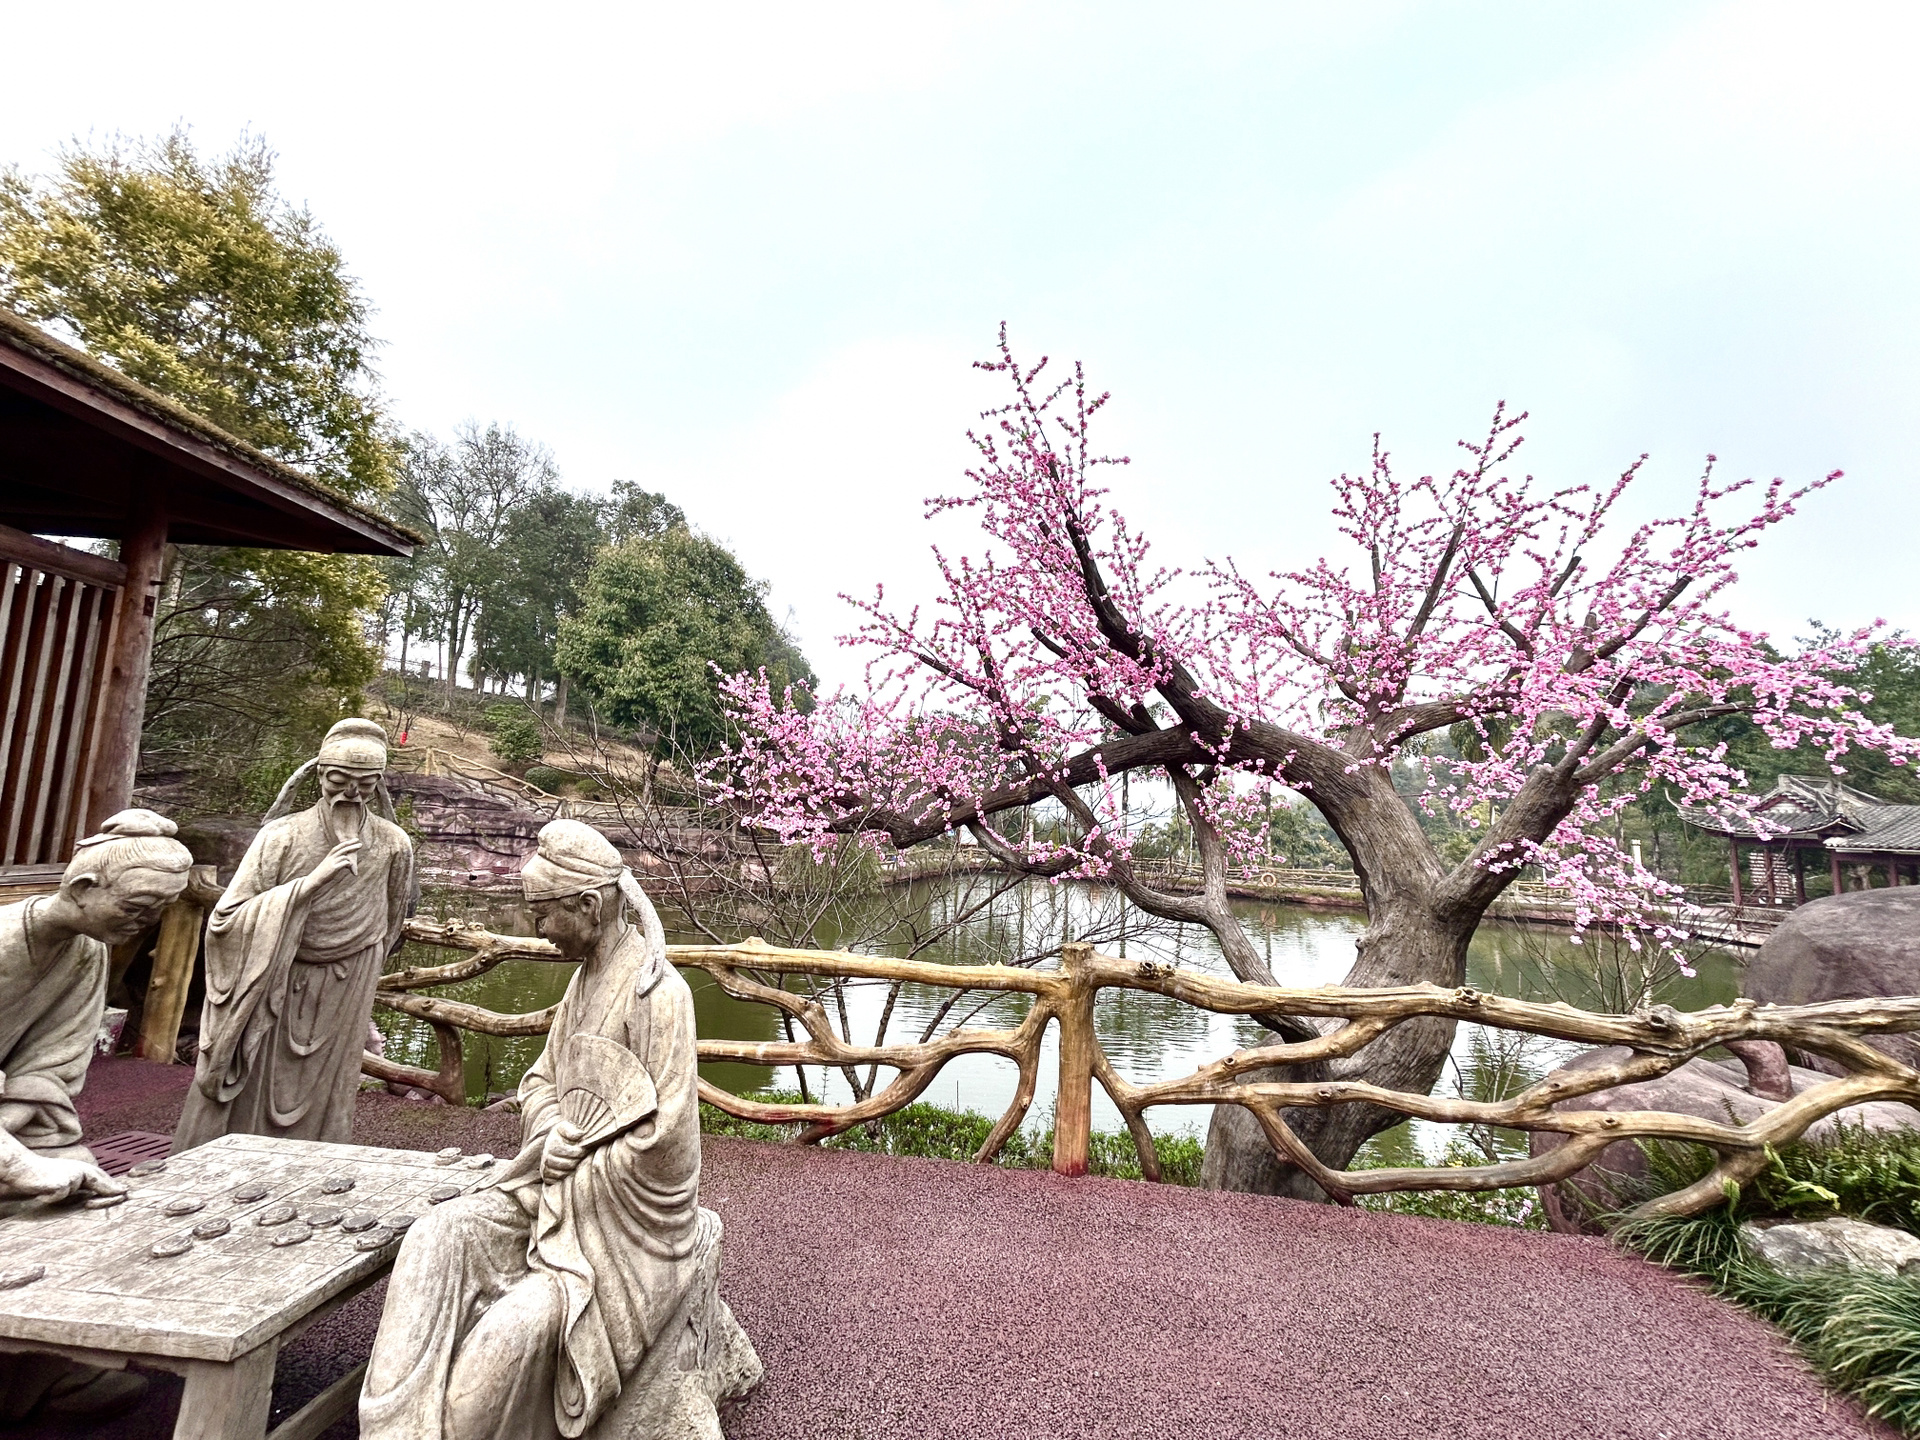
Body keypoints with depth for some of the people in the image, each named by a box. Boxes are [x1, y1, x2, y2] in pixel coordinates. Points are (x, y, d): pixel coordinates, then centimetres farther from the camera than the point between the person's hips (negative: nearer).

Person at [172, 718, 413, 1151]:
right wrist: (311, 881, -29)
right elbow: (225, 919, -19)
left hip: (337, 1010, 1)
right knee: (239, 1114, 8)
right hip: (269, 997, -1)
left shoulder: (394, 846, -10)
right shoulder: (282, 837, -15)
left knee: (315, 1116, 10)